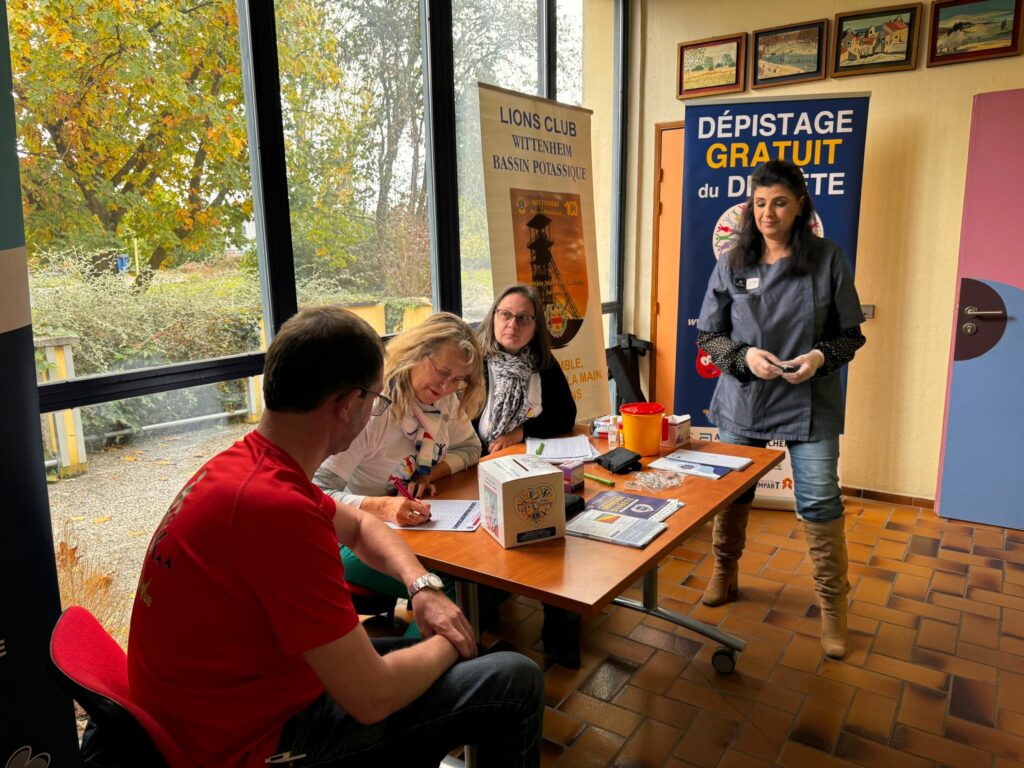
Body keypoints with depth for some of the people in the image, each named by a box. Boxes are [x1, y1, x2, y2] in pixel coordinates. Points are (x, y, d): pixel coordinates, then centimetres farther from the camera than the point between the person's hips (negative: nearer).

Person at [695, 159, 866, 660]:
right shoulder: (732, 264, -1)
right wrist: (744, 356, -15)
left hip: (810, 402, -1)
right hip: (743, 399, 2)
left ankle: (833, 608, 18)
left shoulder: (828, 260, -3)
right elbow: (708, 335, 3)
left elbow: (851, 334, 2)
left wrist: (822, 356, -17)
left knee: (820, 503, -1)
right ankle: (724, 576, 37)